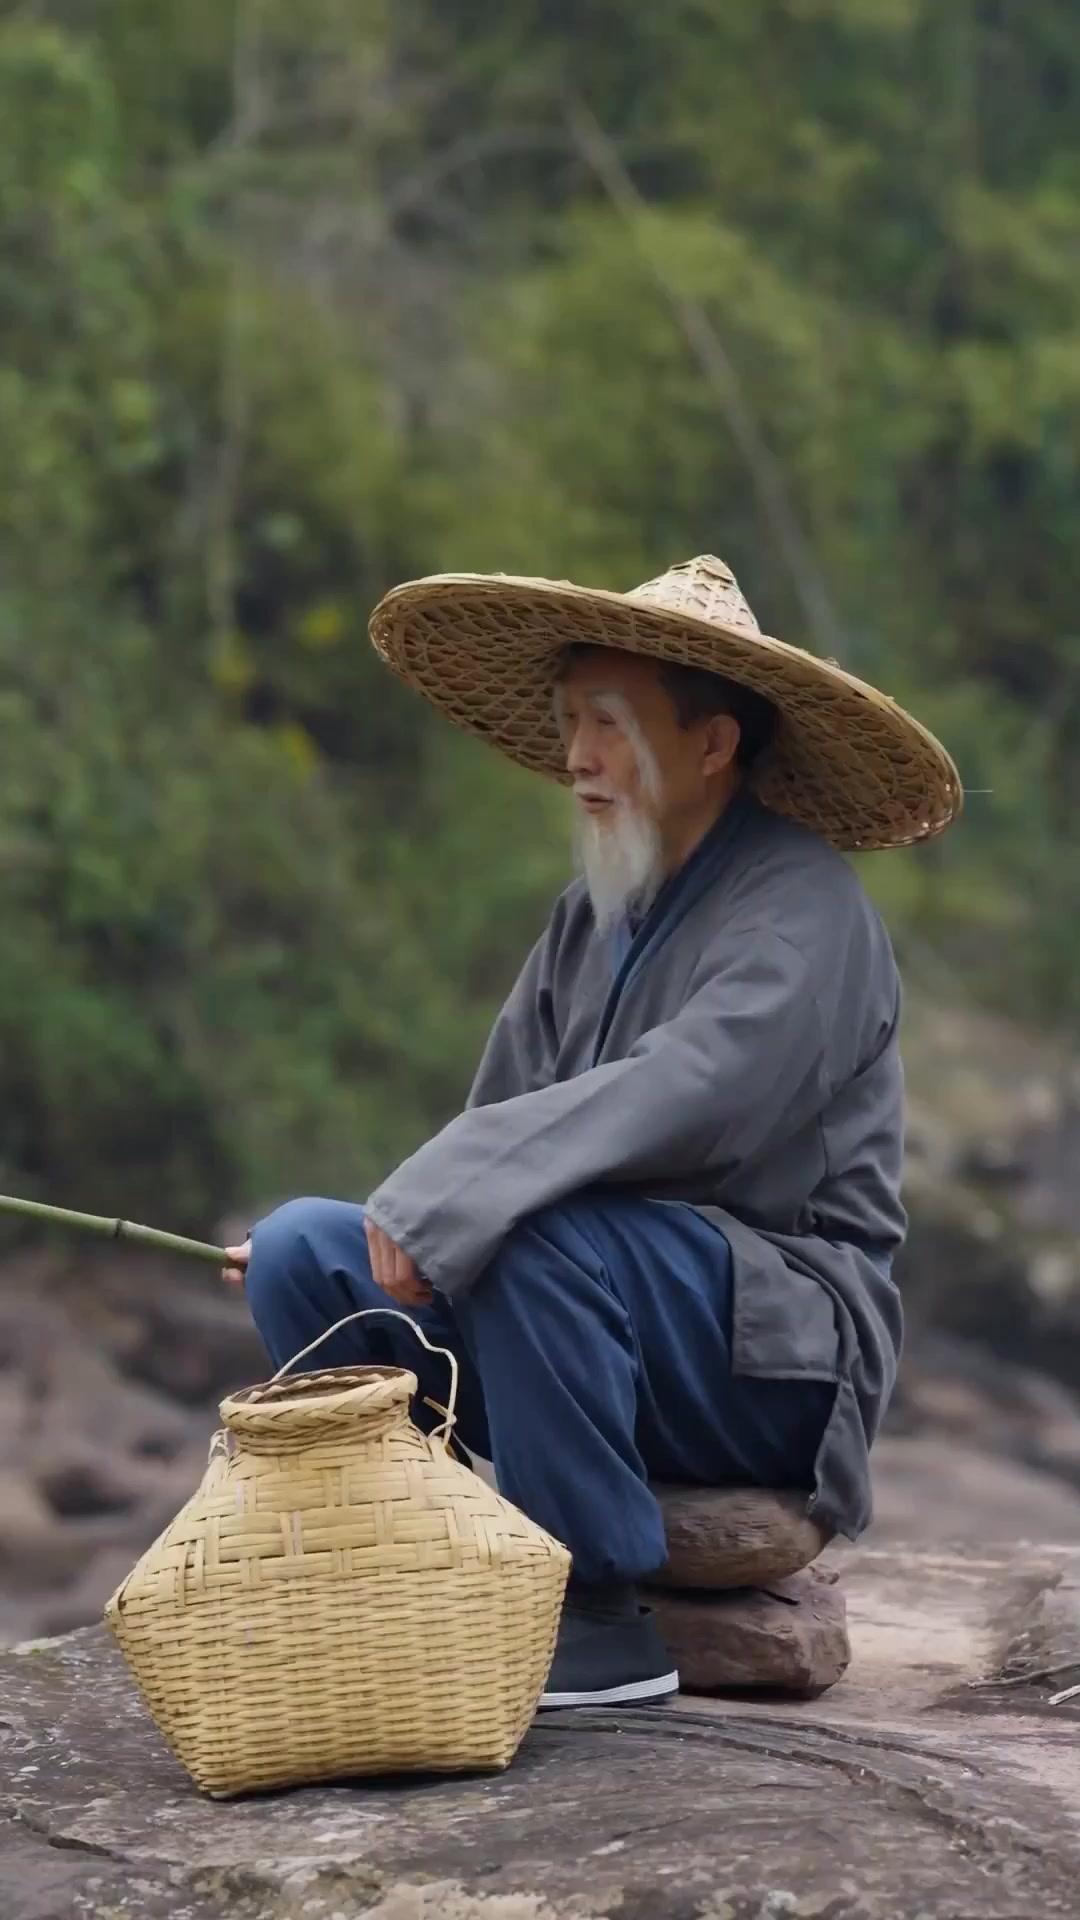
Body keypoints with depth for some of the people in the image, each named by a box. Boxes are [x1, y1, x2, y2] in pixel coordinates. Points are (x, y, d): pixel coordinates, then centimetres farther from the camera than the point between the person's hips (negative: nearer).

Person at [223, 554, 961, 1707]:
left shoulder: (801, 912, -11)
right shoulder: (591, 919, 14)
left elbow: (683, 1101, -27)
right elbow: (505, 1124, 12)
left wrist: (436, 1201, -28)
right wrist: (404, 1228, -7)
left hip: (774, 1359, -8)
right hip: (615, 1327, 8)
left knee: (538, 1237, -35)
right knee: (301, 1249, -5)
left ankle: (598, 1620, -24)